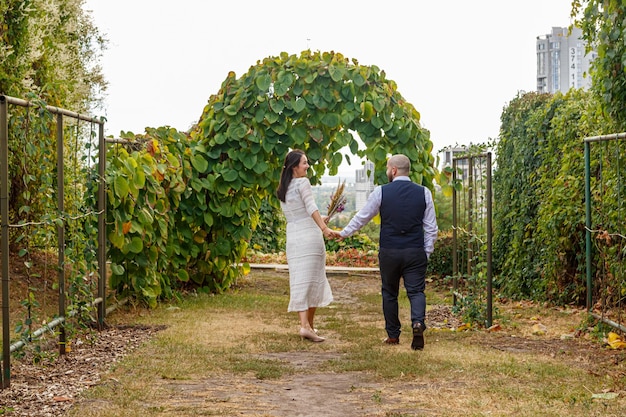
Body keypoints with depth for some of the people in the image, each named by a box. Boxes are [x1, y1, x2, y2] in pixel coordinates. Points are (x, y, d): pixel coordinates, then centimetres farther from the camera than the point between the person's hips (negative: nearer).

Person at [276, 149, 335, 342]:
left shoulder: (282, 190, 15)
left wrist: (319, 220, 32)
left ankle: (305, 325, -9)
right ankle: (309, 325, 9)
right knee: (314, 280, 5)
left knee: (299, 282, 2)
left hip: (292, 237, 6)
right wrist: (323, 227, -28)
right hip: (310, 235, -6)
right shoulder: (303, 182, -6)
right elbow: (311, 207, -20)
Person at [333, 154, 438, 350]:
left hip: (388, 251, -1)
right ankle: (418, 322, -25)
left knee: (389, 293, 14)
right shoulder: (423, 193, 2)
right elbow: (431, 228, 3)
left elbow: (362, 217, 7)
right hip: (415, 252, 1)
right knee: (416, 291, 2)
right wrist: (427, 252, 10)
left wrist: (344, 233, 21)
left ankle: (393, 335, 20)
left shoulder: (381, 192, -4)